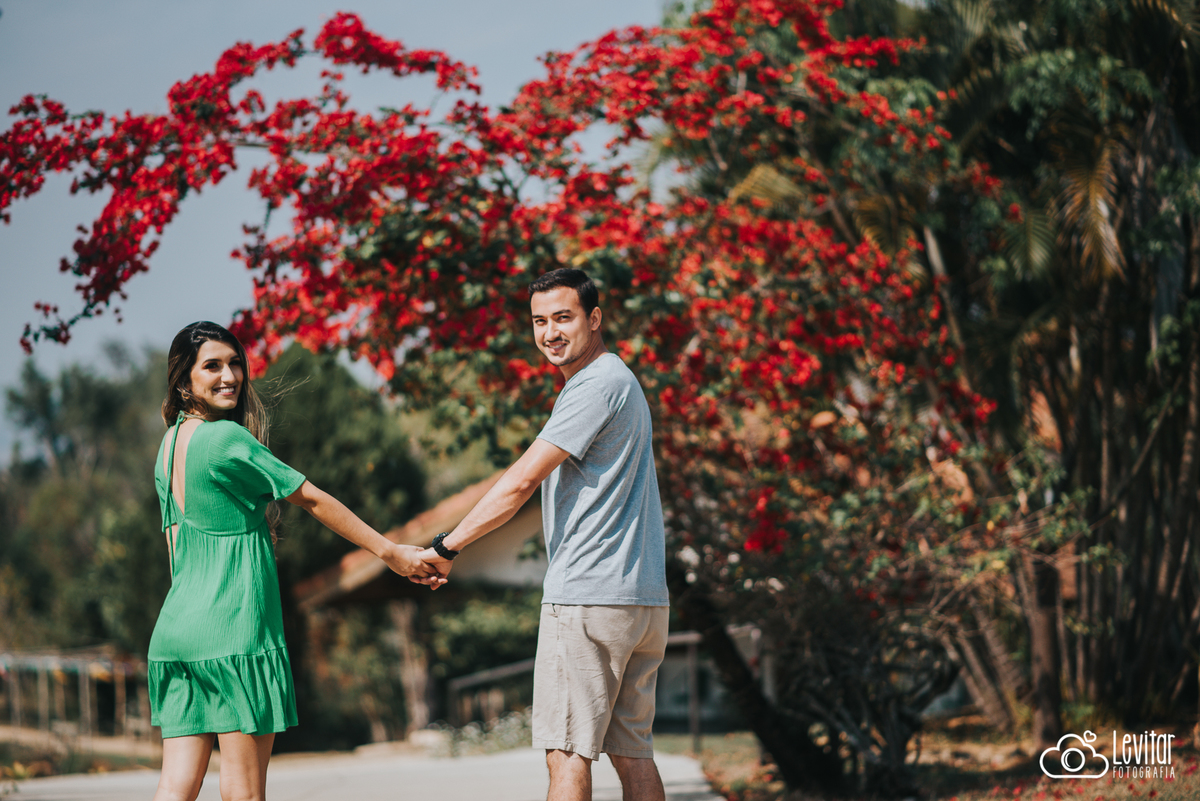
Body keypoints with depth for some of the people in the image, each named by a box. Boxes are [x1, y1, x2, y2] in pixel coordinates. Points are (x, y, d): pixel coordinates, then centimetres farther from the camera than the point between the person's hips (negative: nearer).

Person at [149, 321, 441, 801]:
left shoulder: (170, 443, 14)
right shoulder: (227, 438, -11)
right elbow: (311, 500, -5)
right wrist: (388, 551, 2)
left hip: (175, 630, 8)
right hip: (234, 632, -8)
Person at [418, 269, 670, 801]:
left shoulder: (596, 386, -11)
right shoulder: (619, 380, 21)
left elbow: (521, 482, -14)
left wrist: (446, 547, -8)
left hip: (586, 598, -10)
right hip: (643, 598, 10)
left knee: (567, 752, -8)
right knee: (632, 751, 10)